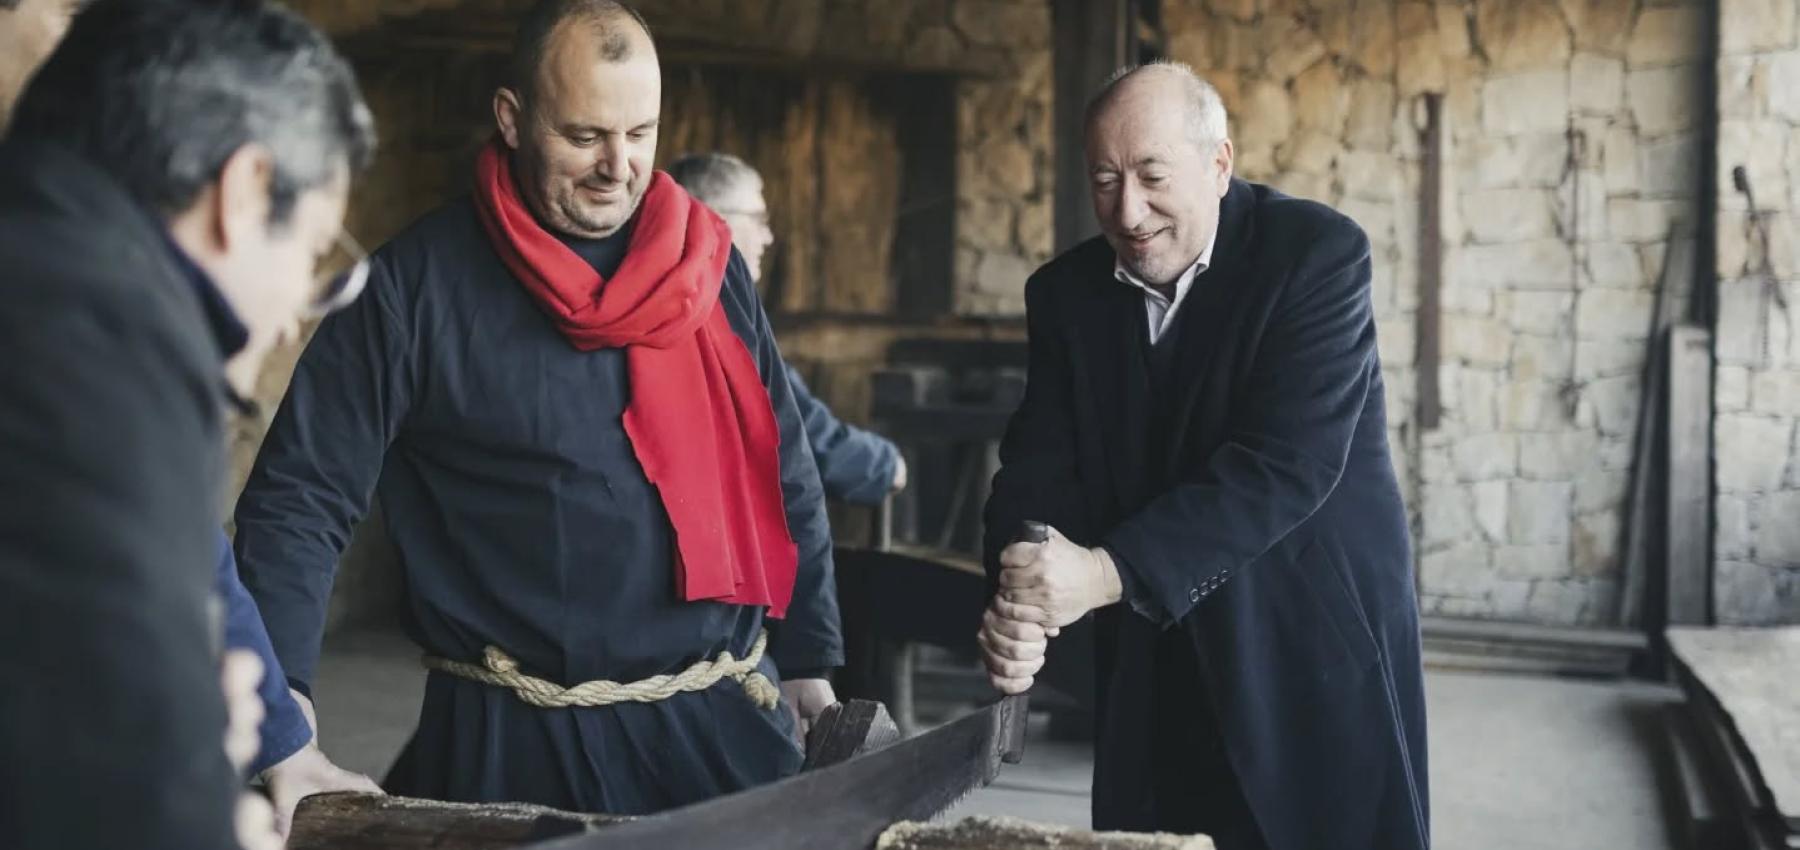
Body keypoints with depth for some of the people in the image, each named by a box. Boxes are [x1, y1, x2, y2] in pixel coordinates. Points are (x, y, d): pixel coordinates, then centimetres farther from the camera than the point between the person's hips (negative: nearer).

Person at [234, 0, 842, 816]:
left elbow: (785, 479, 12)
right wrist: (275, 702, -21)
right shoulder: (415, 285, -8)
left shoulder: (710, 266, 5)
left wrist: (808, 659, 11)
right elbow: (299, 495, -9)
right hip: (514, 743, -4)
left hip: (728, 721, 4)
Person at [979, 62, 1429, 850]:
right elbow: (1039, 466, -3)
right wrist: (1019, 603, -25)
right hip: (1155, 669, 4)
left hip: (1317, 651, -4)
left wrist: (1108, 572, -32)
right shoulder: (1067, 291, 2)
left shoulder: (1317, 252, -14)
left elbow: (1286, 463, -24)